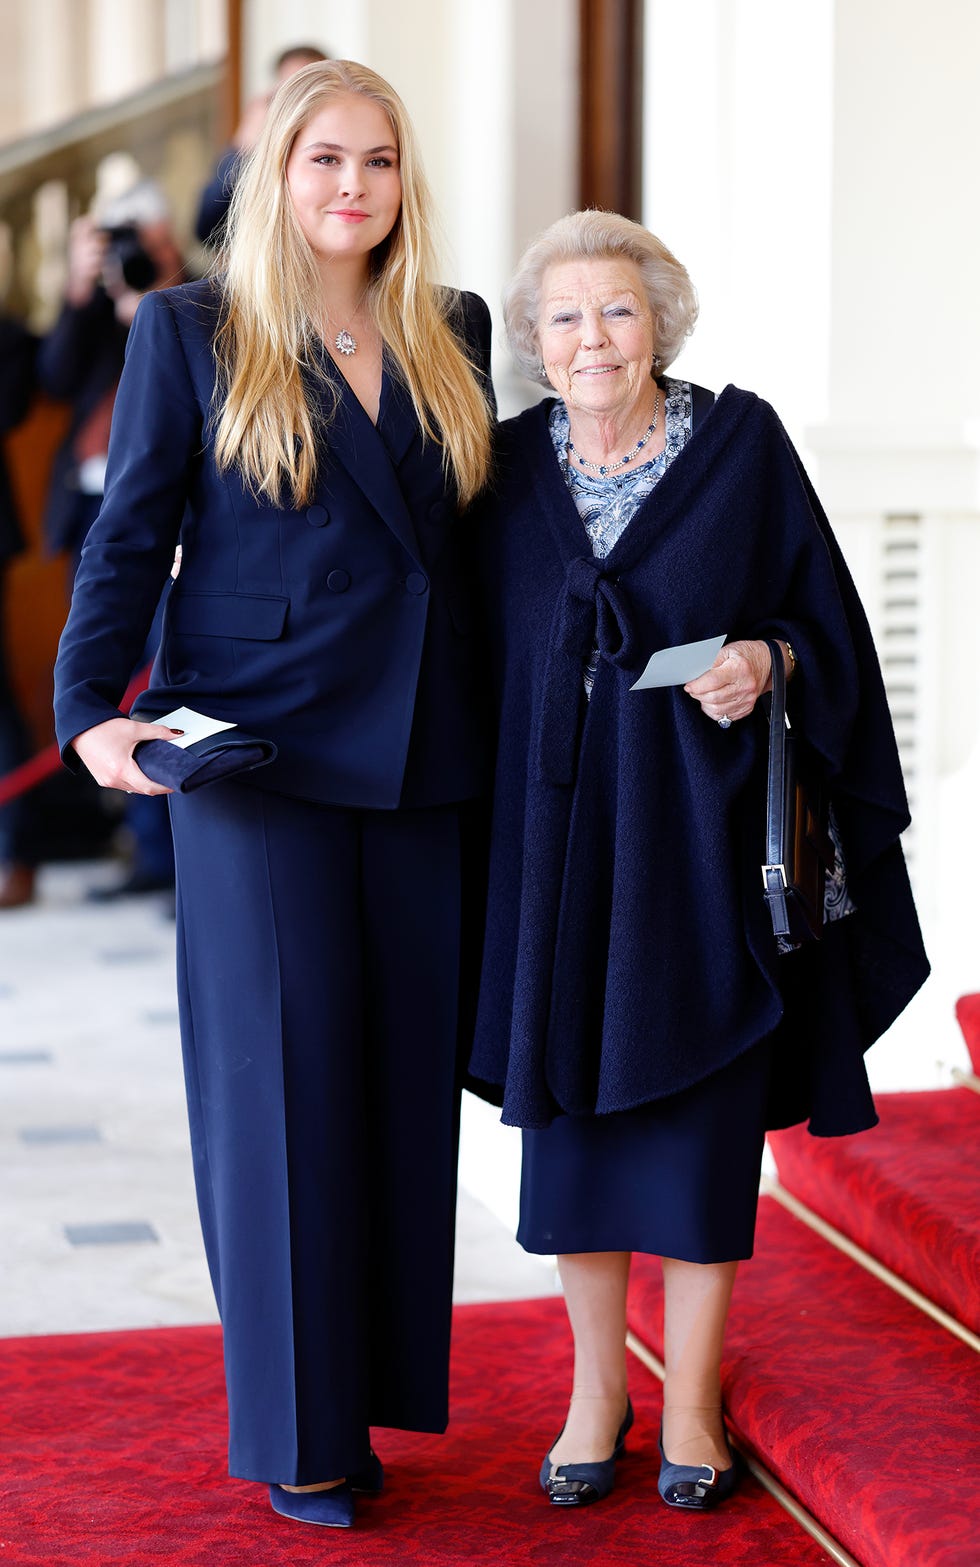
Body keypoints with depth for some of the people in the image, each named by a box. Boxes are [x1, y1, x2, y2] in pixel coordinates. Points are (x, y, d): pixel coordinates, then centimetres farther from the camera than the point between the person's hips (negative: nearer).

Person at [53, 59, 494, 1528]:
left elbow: (481, 530, 16)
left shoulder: (455, 335, 12)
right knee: (281, 1069, -1)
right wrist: (93, 713, -11)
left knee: (407, 1065, 6)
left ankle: (386, 1379, 18)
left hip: (424, 758, 4)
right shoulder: (190, 332, 3)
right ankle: (296, 1424, 10)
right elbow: (129, 537, 1)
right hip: (262, 750, -3)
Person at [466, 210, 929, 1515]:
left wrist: (768, 664, -19)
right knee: (572, 1100, 7)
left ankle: (692, 1399, 16)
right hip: (561, 831, 2)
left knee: (698, 1106, 3)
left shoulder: (742, 445, -3)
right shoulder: (511, 467, 4)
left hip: (699, 827, -2)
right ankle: (597, 1384, 22)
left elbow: (825, 617, 1)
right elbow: (482, 652, 8)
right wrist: (494, 829, 2)